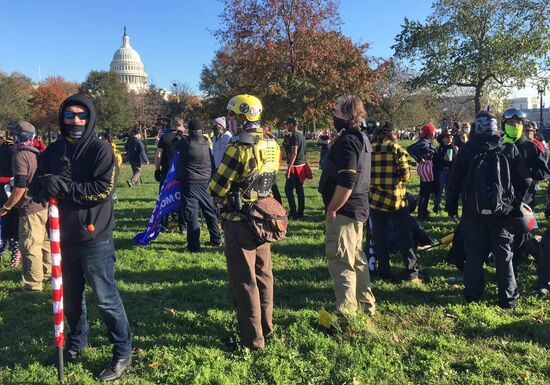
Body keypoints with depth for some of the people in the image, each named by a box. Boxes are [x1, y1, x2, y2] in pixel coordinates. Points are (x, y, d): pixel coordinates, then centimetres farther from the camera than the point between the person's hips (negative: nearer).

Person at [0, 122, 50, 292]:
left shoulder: (21, 156, -15)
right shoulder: (39, 154, 10)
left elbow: (20, 187, -20)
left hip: (31, 209, -8)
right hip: (46, 205, 8)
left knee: (30, 247, -2)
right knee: (45, 242, 19)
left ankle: (34, 284, 3)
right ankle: (48, 272, 33)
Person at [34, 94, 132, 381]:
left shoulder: (101, 149, -9)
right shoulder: (53, 151, 8)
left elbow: (104, 188, -19)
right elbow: (40, 186, 8)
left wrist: (63, 187, -22)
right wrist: (46, 187, -15)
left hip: (94, 239, -6)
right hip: (63, 237, 6)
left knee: (106, 298, 2)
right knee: (70, 296, 21)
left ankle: (122, 353, 17)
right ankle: (76, 342, 43)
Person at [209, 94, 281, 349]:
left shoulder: (239, 146, -20)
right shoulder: (272, 144, 3)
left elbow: (216, 188, -17)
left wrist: (223, 192, 5)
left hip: (240, 221, -7)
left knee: (244, 281, 4)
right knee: (263, 274, 18)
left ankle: (252, 338, 14)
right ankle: (266, 328, 32)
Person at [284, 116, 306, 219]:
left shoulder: (294, 136, -15)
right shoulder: (302, 135, 14)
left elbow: (294, 154, -21)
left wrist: (288, 169, -21)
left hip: (295, 166, -9)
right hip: (302, 165, 9)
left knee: (288, 189, -3)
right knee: (299, 190, 11)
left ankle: (293, 213, -3)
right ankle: (300, 213, 16)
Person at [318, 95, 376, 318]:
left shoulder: (347, 141, -18)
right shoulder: (362, 139, 13)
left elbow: (346, 183, -27)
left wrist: (332, 209, -17)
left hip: (345, 210, -10)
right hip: (359, 209, 10)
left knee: (340, 260, -1)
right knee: (356, 258, 20)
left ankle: (346, 312, 8)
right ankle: (366, 304, 33)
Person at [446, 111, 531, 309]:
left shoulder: (467, 150, -3)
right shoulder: (510, 149, -3)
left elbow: (454, 180, 2)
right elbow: (525, 180, -1)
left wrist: (451, 204, 12)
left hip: (473, 211, 0)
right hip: (502, 211, 0)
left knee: (474, 253, 9)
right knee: (503, 254, 9)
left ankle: (472, 294, 17)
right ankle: (508, 298, 16)